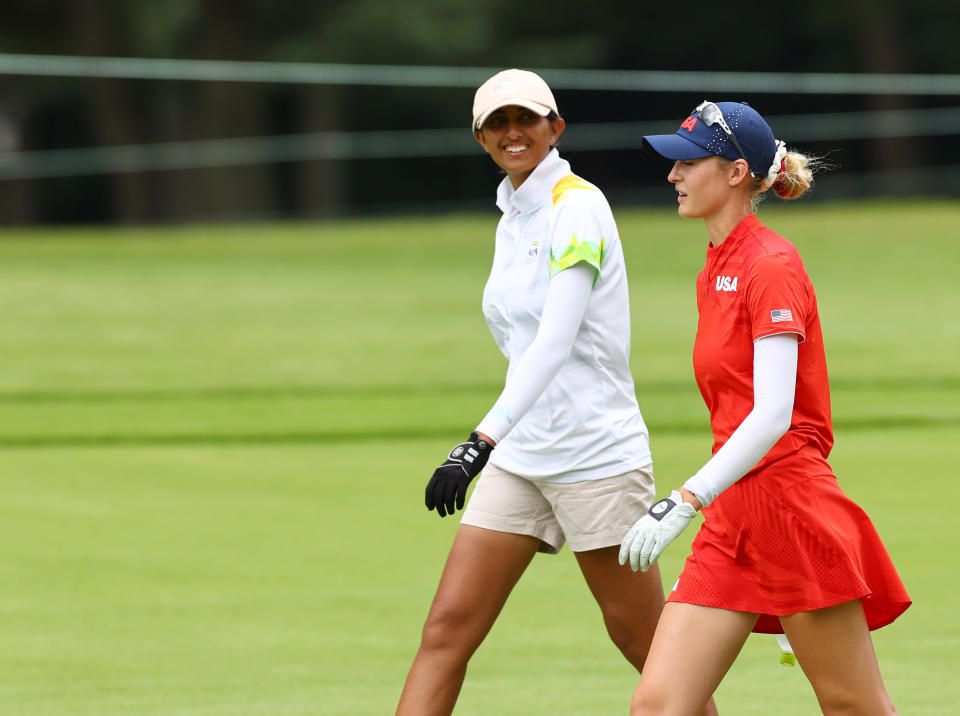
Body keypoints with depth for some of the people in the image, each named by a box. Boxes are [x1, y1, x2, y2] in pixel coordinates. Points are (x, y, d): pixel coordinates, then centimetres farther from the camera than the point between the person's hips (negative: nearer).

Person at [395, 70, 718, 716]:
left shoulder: (577, 207, -14)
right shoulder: (511, 220, 12)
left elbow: (555, 341, -25)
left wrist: (483, 441, -34)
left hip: (596, 455, -8)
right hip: (519, 458, 8)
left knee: (642, 639, 3)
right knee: (448, 628, -3)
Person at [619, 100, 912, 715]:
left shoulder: (772, 265, -11)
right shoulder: (715, 270, 16)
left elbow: (773, 415, -21)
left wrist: (685, 502, -28)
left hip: (793, 510, -8)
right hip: (732, 522, 8)